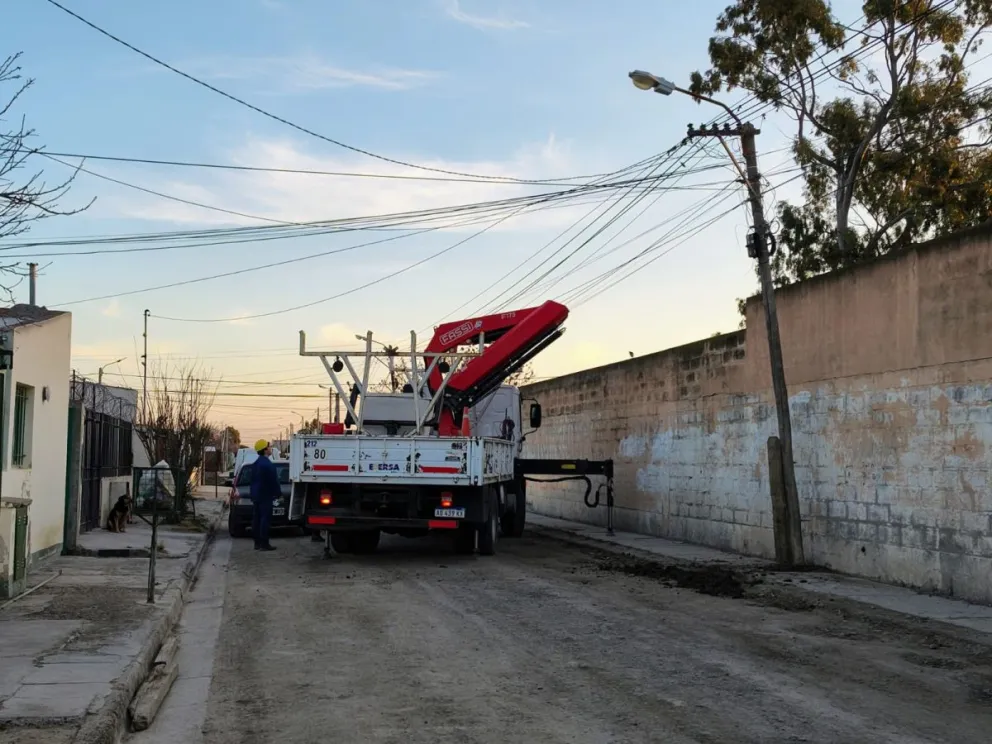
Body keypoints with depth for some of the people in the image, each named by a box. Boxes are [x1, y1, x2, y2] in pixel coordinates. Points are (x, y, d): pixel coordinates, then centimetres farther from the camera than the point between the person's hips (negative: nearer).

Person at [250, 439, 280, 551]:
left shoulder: (255, 464, 13)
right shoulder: (268, 464, -18)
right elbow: (274, 481, -15)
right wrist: (278, 493, -2)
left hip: (256, 495, 9)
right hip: (265, 496, -9)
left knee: (256, 519, 10)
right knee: (265, 520, -7)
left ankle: (257, 543, 14)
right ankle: (264, 544, -8)